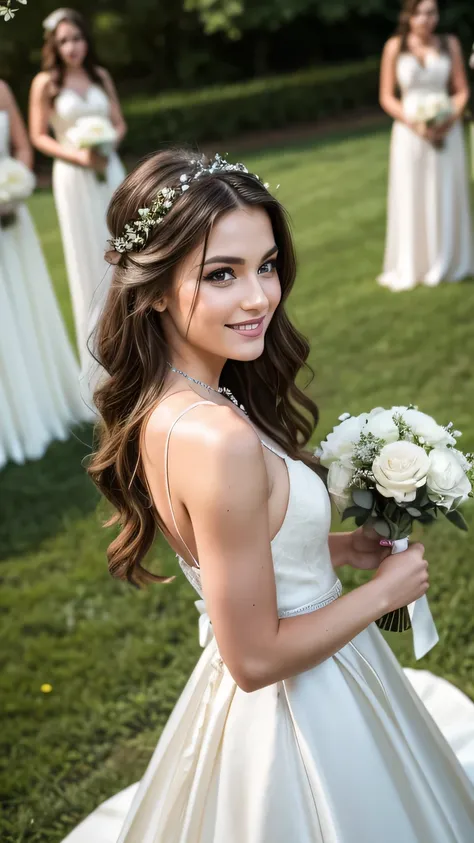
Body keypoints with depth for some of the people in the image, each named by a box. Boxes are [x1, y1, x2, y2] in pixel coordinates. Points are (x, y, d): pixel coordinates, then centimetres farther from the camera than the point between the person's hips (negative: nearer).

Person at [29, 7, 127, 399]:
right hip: (73, 178, -3)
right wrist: (77, 155, -16)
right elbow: (39, 136, -4)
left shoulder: (101, 76, 6)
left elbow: (119, 123, 10)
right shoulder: (45, 82, -5)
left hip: (110, 171, 4)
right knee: (89, 263, 3)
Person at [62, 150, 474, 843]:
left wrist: (346, 548, 3)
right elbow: (257, 659, -27)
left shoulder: (161, 407, -8)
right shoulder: (217, 440, -35)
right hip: (297, 710, -7)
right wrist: (385, 588, -15)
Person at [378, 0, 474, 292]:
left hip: (446, 133, 1)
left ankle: (447, 264, 18)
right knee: (411, 199, 0)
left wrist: (451, 119, -12)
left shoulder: (450, 44, 5)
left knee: (447, 198, 5)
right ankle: (411, 268, 10)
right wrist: (414, 123, -13)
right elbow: (387, 96, 1)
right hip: (410, 133, -1)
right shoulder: (395, 47, 1)